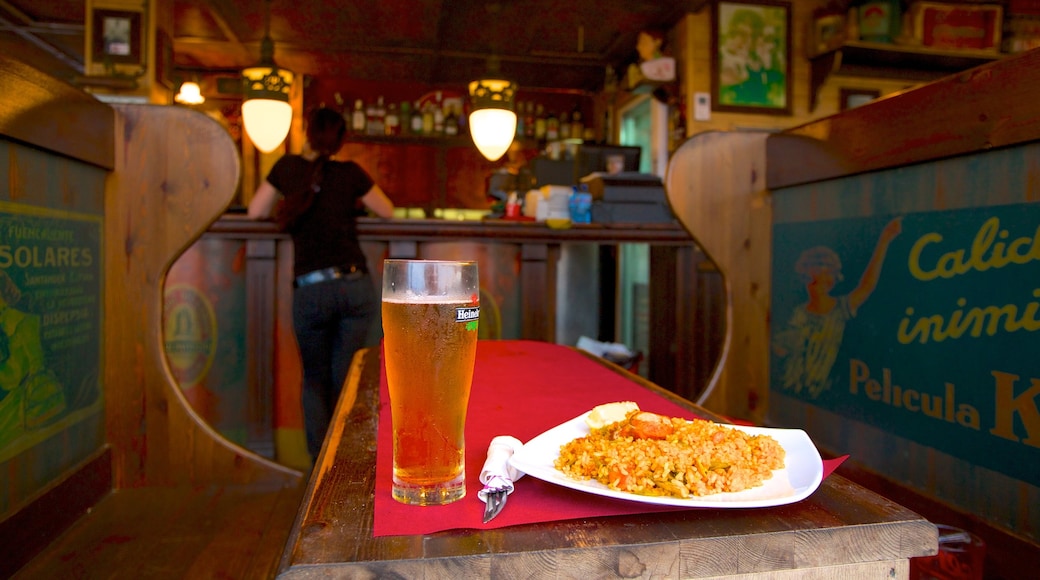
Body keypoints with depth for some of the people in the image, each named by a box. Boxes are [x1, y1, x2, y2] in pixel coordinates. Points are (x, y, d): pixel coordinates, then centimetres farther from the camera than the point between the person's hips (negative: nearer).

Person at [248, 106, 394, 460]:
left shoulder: (286, 168, 5)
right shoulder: (350, 172, 3)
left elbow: (255, 212, 16)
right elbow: (387, 211, 15)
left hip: (311, 292, 0)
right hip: (356, 286, 0)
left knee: (315, 379, 17)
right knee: (344, 379, 11)